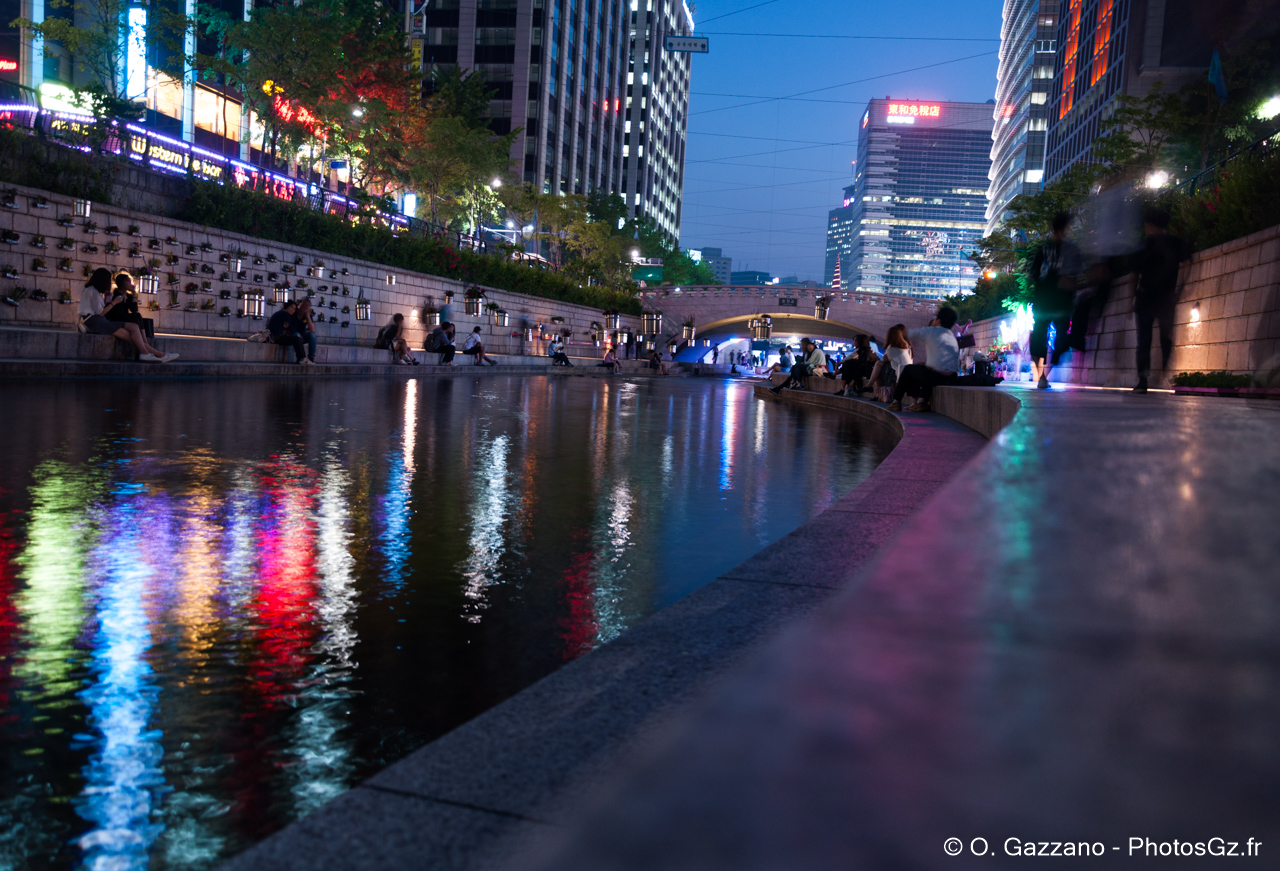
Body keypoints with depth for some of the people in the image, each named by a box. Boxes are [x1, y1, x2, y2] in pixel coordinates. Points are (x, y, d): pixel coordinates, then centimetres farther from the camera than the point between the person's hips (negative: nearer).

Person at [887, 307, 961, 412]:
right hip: (952, 378, 6)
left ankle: (896, 402, 25)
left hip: (936, 375, -6)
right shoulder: (953, 336, 21)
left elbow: (909, 334, 14)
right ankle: (923, 401, 27)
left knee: (908, 369, 21)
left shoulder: (930, 331, 3)